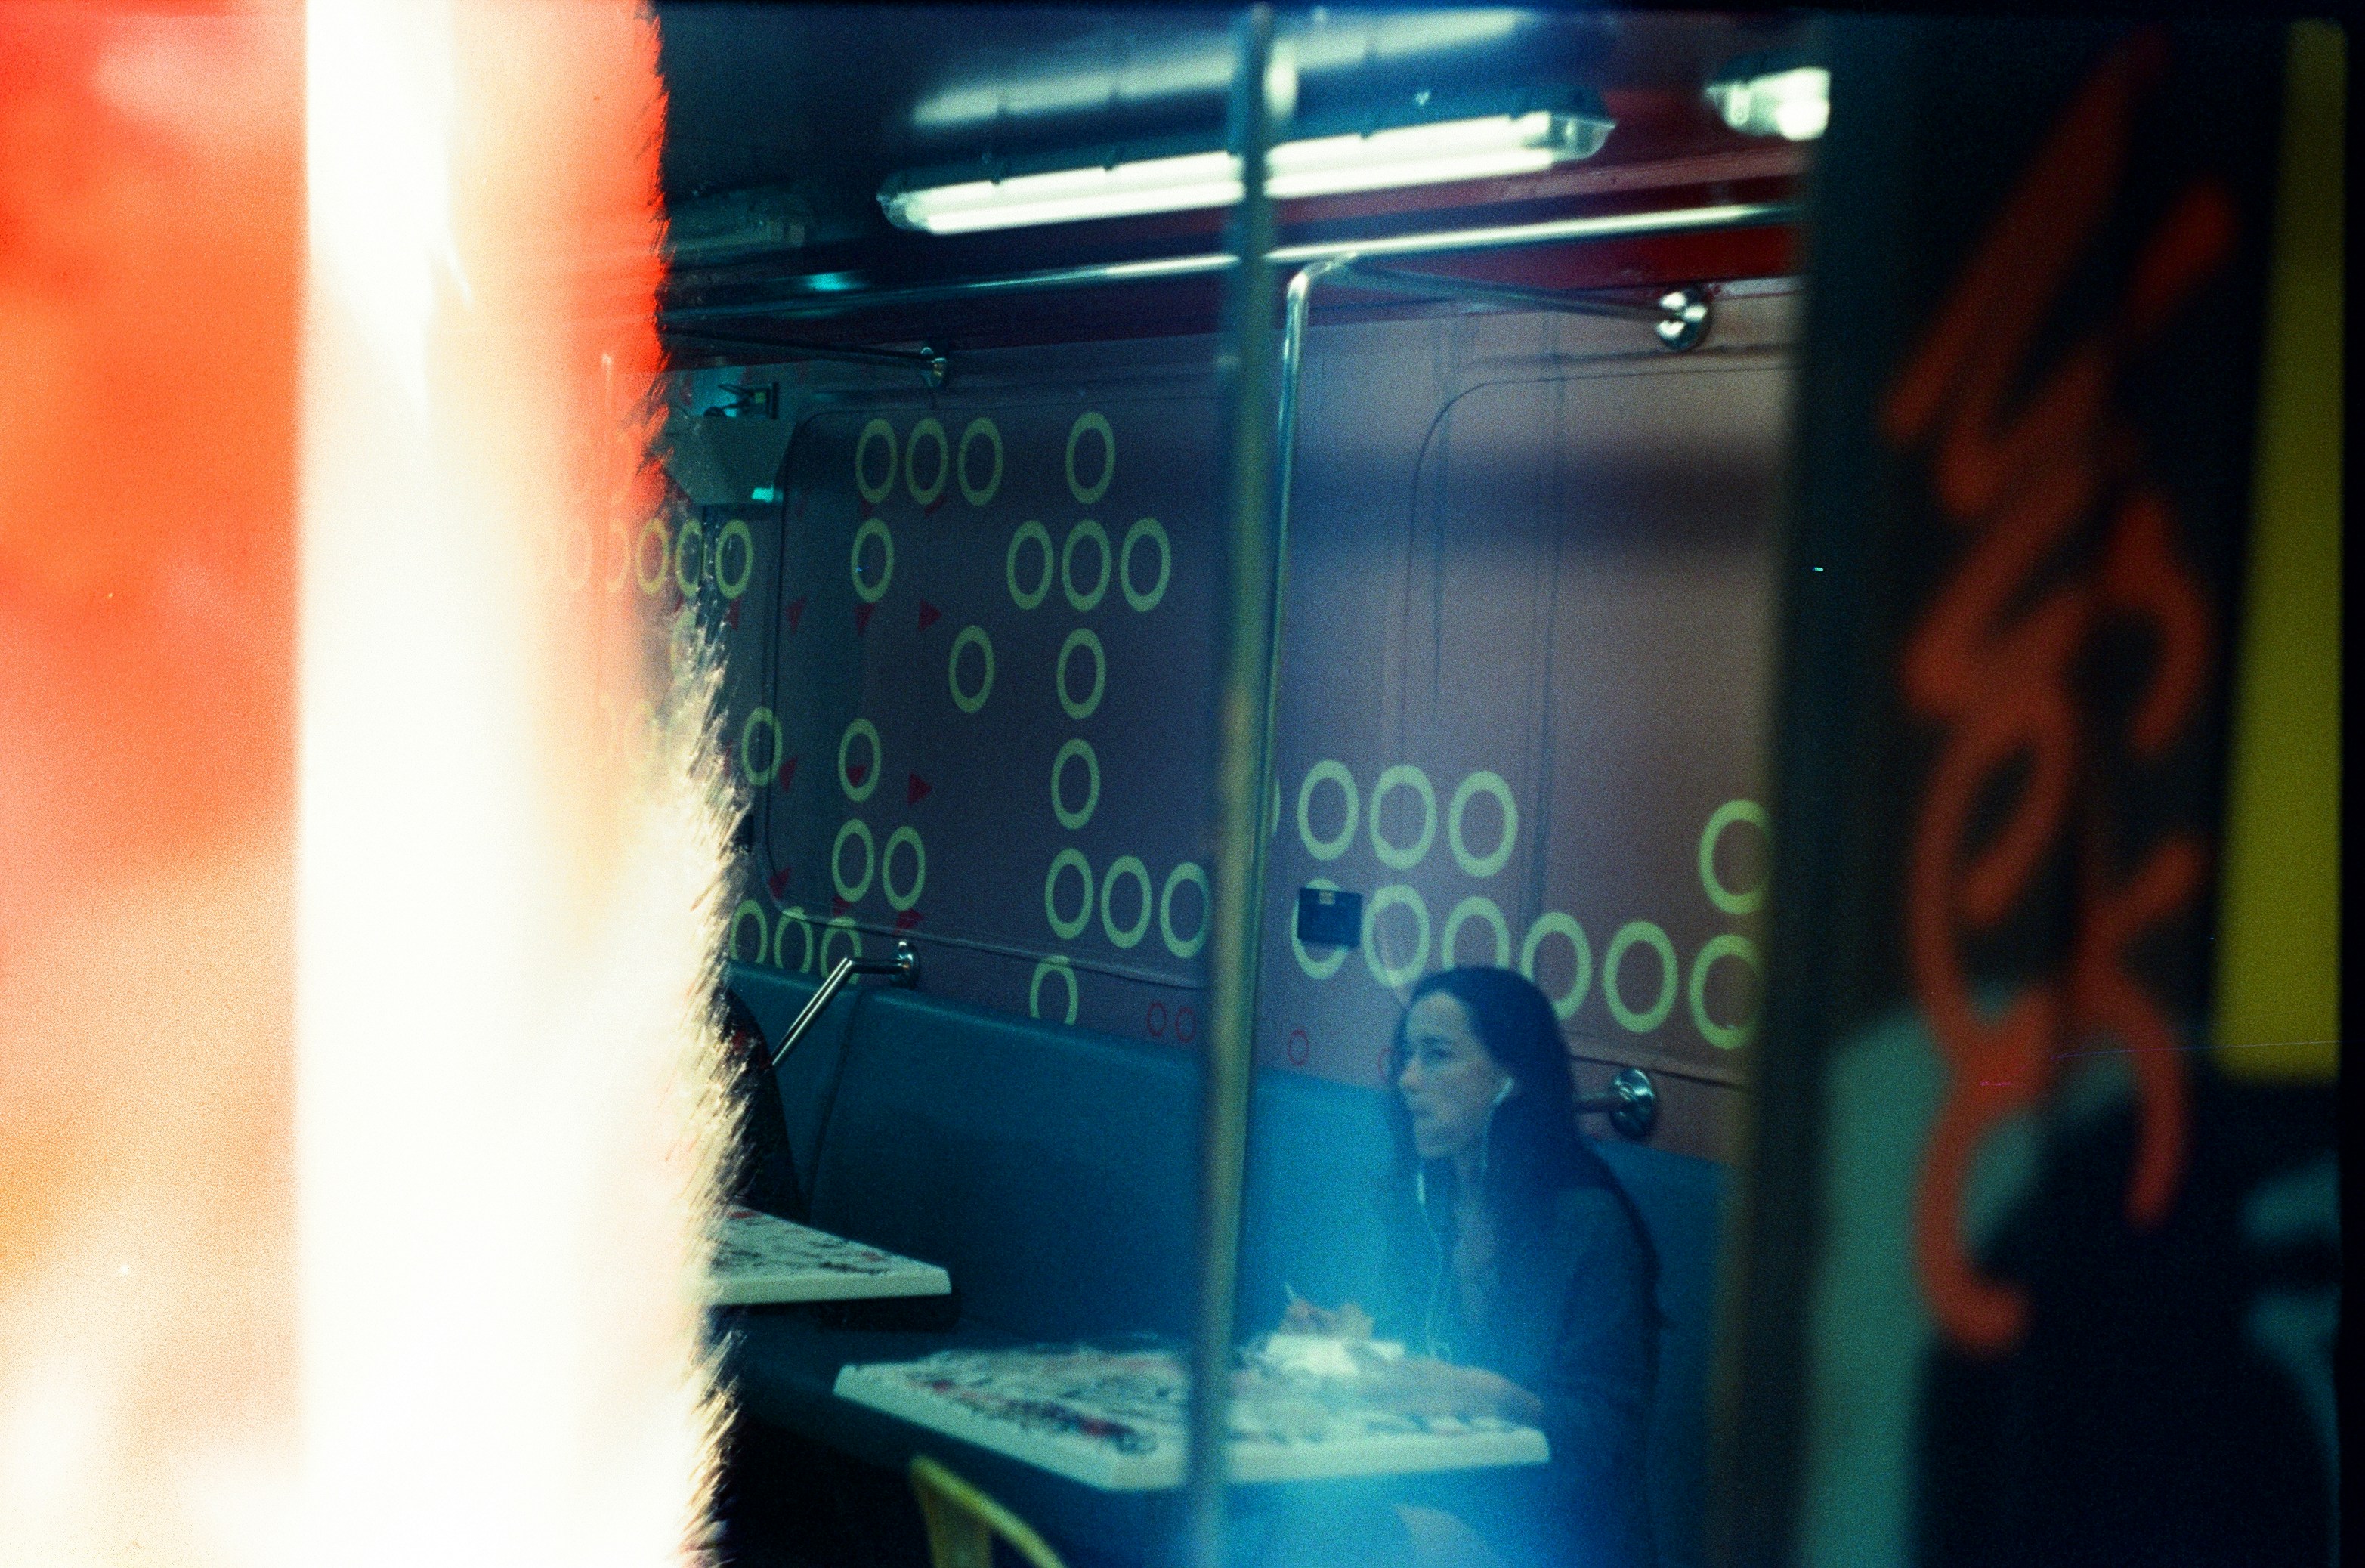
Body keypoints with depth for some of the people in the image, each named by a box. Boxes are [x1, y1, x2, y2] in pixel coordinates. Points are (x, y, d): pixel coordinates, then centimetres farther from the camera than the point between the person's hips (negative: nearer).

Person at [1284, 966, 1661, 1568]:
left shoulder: (1588, 1223, -10)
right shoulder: (1425, 1202, 10)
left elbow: (1610, 1430, -11)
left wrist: (1489, 1394, -25)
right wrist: (1357, 1336, 3)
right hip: (1432, 1490, 6)